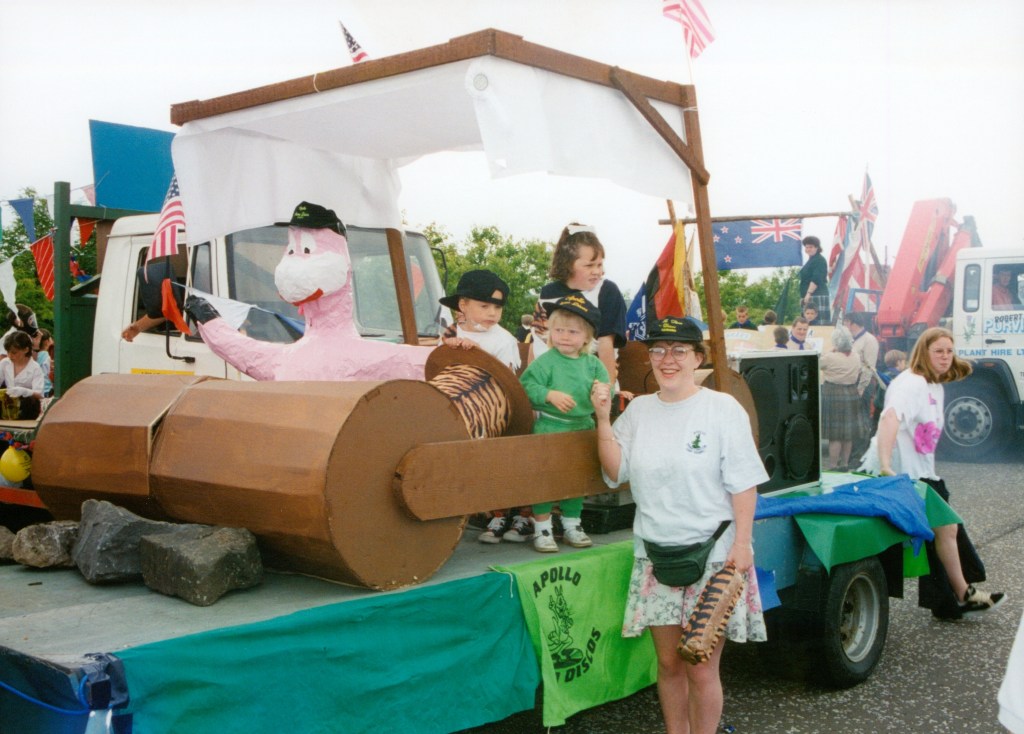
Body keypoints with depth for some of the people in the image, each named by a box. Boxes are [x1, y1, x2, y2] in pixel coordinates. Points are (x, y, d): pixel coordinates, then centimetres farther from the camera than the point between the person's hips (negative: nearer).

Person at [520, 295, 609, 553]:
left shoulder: (593, 364, 4)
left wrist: (603, 390, -19)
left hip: (583, 428, 5)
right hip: (549, 428, -4)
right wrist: (550, 395, -27)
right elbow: (526, 386, -16)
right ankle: (541, 529, 11)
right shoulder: (544, 362, -10)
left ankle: (572, 525, 31)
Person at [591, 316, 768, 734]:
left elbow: (743, 484, -6)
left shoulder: (722, 409, -4)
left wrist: (742, 542, -12)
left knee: (701, 670, 0)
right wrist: (603, 420, -6)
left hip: (712, 557, -4)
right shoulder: (638, 410, 8)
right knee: (668, 663, 12)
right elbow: (616, 473, 3)